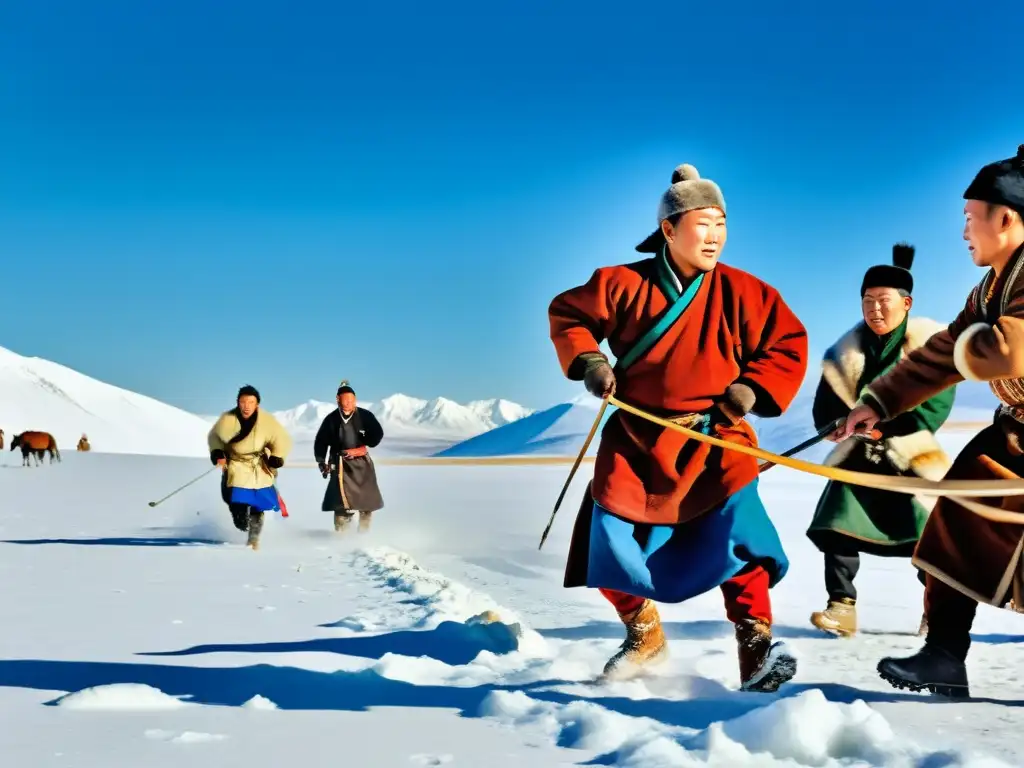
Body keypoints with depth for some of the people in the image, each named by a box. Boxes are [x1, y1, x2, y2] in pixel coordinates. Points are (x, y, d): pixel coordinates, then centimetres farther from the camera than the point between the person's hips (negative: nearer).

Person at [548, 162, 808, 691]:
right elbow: (568, 314, 8)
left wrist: (751, 392, -10)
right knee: (611, 546, 2)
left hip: (714, 438, -1)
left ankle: (757, 647, -6)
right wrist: (588, 363, -7)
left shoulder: (740, 292, -5)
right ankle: (643, 637, 28)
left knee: (736, 537, -21)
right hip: (637, 436, 1)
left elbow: (789, 344, 3)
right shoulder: (625, 285, -5)